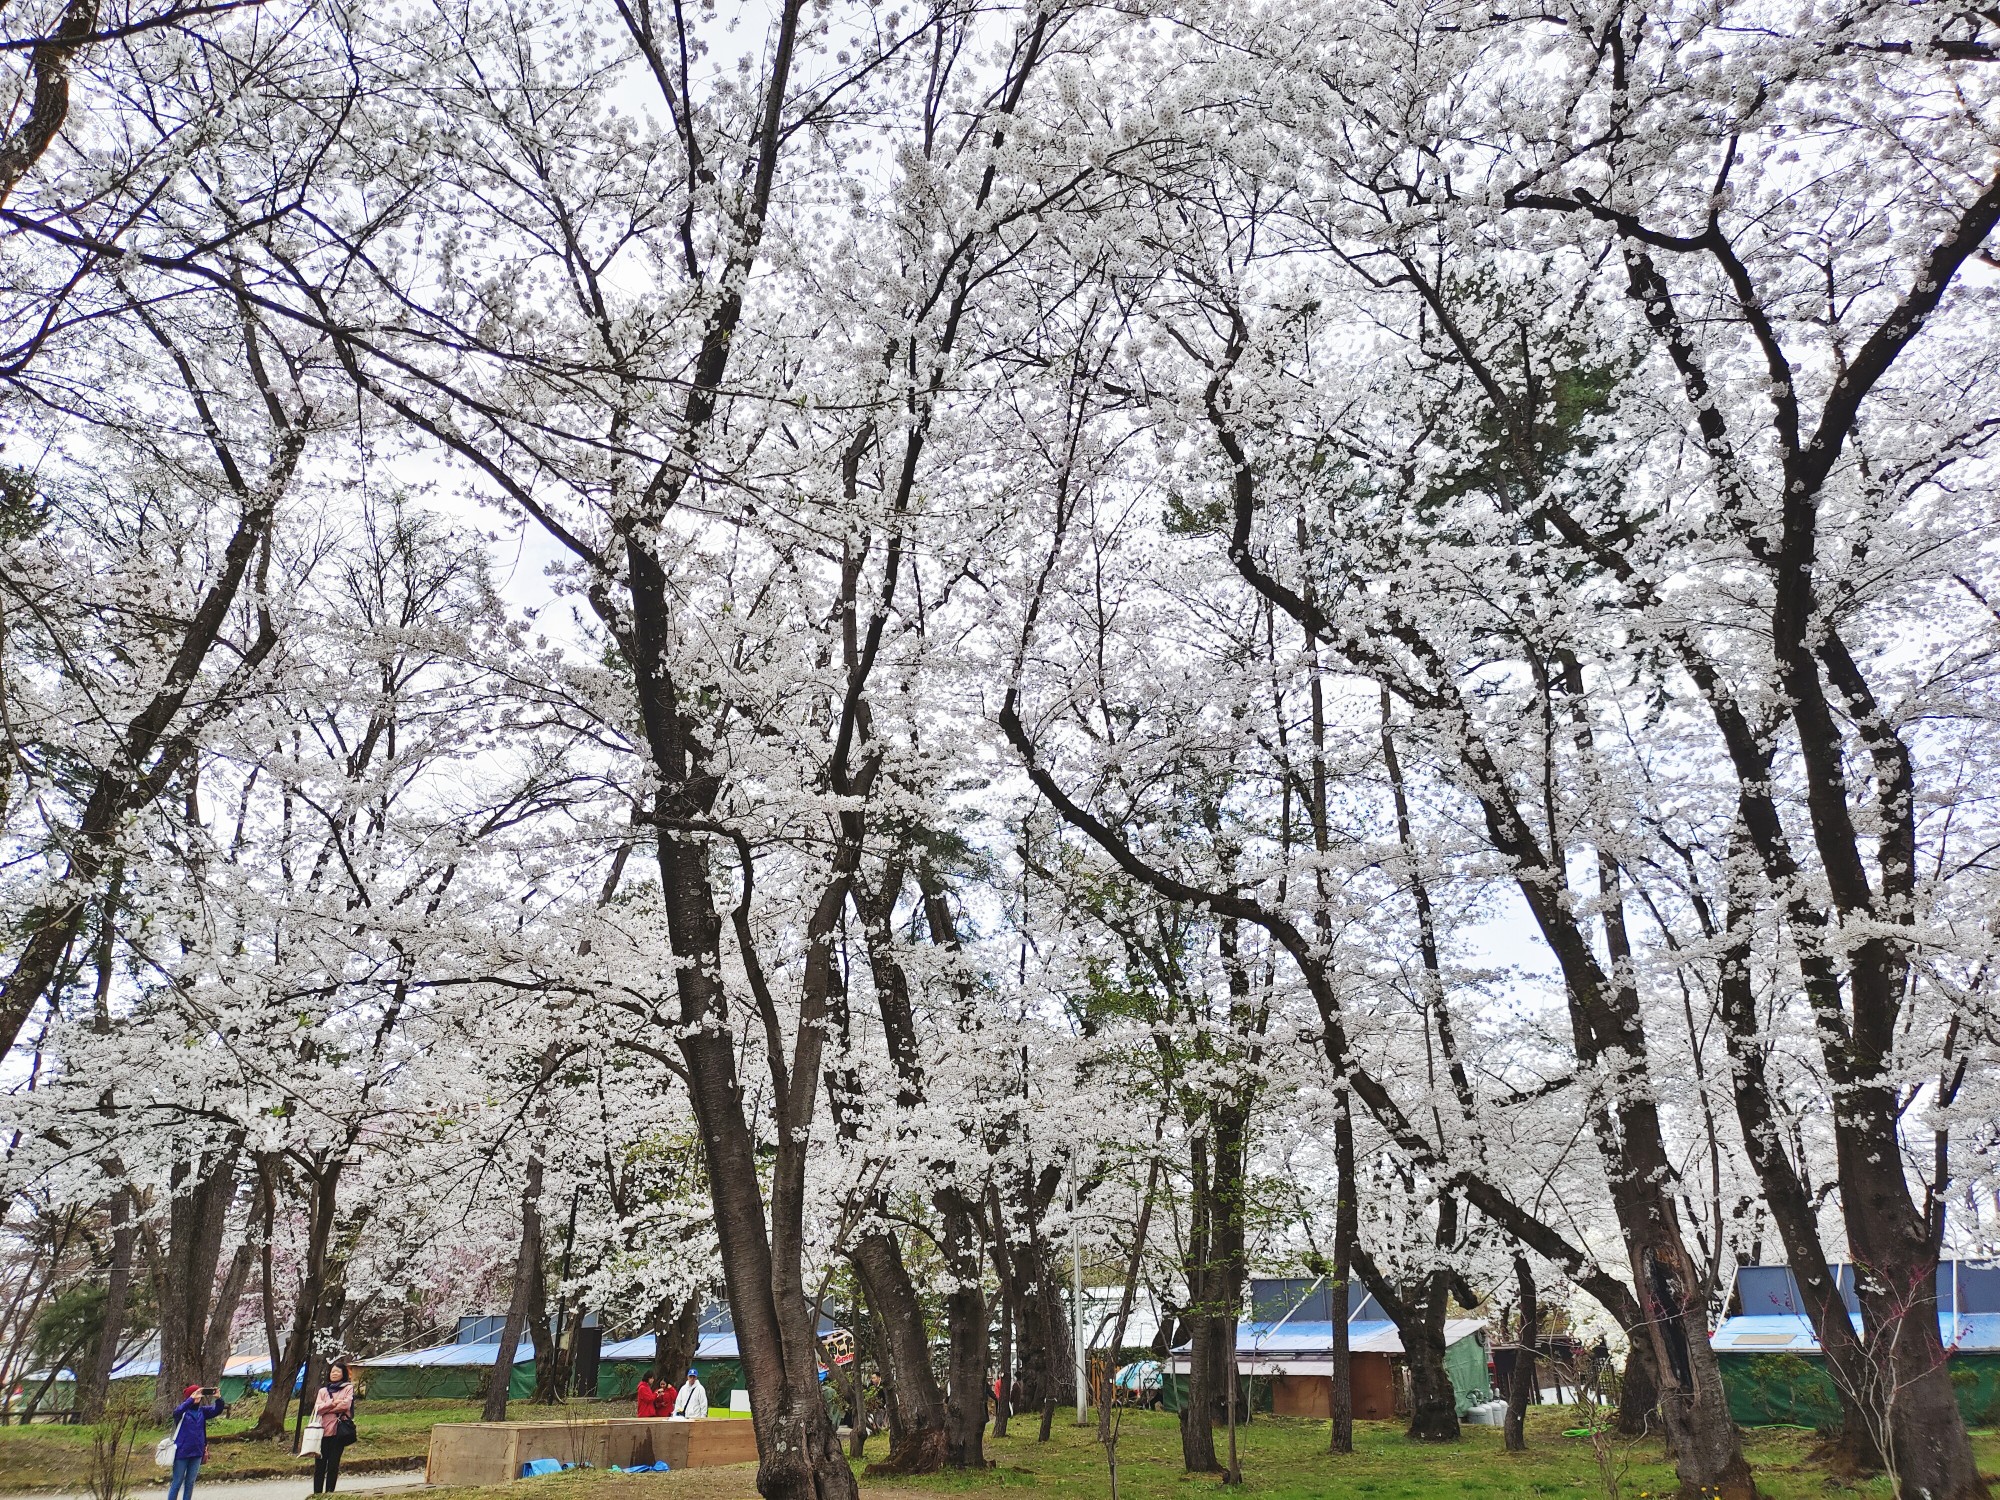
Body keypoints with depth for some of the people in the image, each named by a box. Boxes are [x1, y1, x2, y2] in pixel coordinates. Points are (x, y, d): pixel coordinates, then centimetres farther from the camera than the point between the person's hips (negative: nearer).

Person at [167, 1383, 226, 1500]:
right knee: (177, 1483, 5)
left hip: (197, 1453, 5)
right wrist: (192, 1399, -42)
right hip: (182, 1452, -4)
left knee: (190, 1483, 13)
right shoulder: (182, 1411, -10)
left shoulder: (202, 1411, 4)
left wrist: (218, 1398, -23)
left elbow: (217, 1410, -3)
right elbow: (178, 1411, -32)